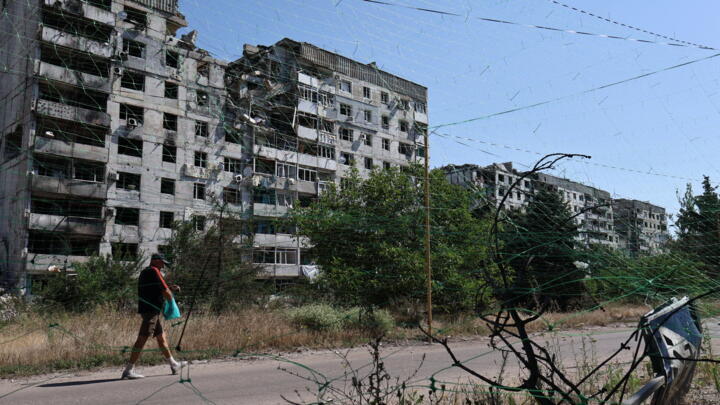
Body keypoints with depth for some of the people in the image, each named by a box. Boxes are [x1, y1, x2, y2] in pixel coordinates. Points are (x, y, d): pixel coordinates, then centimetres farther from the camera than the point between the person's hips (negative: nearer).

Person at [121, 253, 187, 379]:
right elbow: (165, 292, -12)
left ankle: (174, 365, 25)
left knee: (161, 338, 16)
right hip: (151, 311, -11)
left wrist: (170, 288, 18)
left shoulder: (144, 272, 19)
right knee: (142, 339, -10)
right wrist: (171, 299, 7)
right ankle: (128, 370, -9)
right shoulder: (154, 271, -10)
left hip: (152, 311, 11)